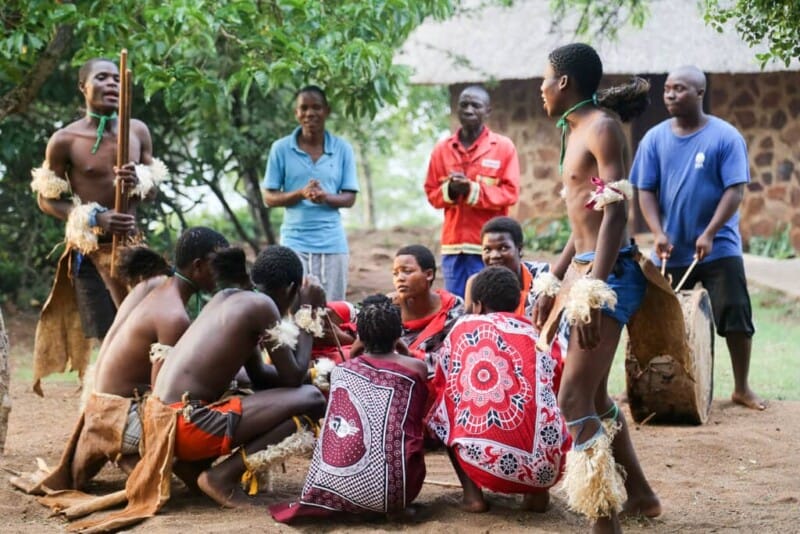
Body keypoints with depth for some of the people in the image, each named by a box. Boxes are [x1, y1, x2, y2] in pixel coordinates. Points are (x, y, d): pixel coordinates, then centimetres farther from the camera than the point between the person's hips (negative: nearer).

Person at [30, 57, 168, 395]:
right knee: (103, 339, -6)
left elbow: (154, 189, 12)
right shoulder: (65, 140, -9)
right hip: (90, 253, -4)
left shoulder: (138, 131, 3)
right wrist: (93, 219, -18)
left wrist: (137, 182, -13)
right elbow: (46, 199, -3)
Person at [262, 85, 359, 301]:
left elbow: (349, 198, 4)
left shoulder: (342, 149, 4)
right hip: (295, 242, -1)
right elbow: (269, 198, 2)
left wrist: (325, 197, -18)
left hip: (332, 243, 1)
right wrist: (301, 194, -17)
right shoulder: (281, 149, 1)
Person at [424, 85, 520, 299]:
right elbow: (431, 193, 12)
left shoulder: (503, 146, 1)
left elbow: (510, 193, -4)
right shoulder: (442, 149, 10)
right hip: (453, 244, 3)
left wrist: (473, 190, -15)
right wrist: (449, 190, -10)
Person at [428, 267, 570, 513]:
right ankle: (537, 491, 13)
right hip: (544, 465, 1)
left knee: (441, 409, 28)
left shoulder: (463, 327, 13)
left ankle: (472, 493, 13)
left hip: (481, 461, -1)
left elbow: (441, 387, 24)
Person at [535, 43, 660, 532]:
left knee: (575, 399, -13)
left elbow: (615, 213, -20)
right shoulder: (578, 131, 17)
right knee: (593, 394, 17)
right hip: (584, 270, 10)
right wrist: (554, 283, 24)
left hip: (610, 272, -10)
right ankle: (639, 492, 32)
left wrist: (594, 290, -26)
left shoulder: (603, 126, -11)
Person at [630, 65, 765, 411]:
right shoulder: (655, 139, 2)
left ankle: (742, 388, 13)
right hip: (670, 252, 3)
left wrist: (709, 234, -19)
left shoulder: (725, 137, -7)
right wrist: (658, 234, -13)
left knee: (736, 318, -2)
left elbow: (735, 190, -11)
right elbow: (645, 190, 2)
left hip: (720, 249, -3)